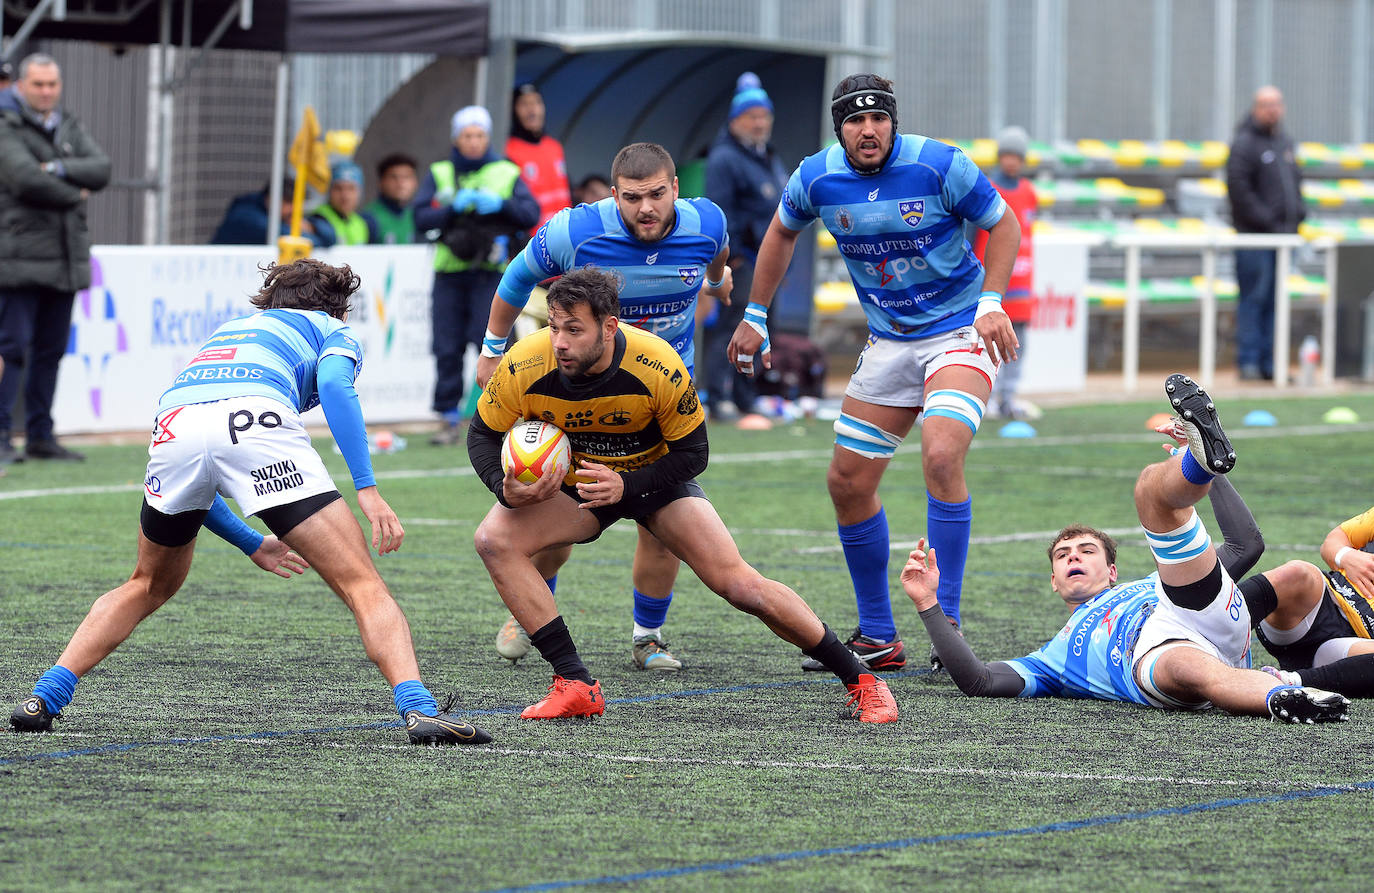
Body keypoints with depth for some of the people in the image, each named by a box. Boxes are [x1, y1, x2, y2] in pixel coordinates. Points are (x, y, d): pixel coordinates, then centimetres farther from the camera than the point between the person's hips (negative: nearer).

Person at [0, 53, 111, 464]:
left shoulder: (70, 128, 16)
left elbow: (101, 169, 2)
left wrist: (58, 168, -14)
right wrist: (74, 194, -6)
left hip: (67, 258, 7)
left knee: (51, 349, 8)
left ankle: (40, 437, 13)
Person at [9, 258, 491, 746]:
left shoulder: (229, 328, 44)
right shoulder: (334, 330, 29)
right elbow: (333, 384, 1)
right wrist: (368, 491, -3)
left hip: (172, 428, 5)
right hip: (257, 422, -5)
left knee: (149, 587, 29)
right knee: (362, 585, -1)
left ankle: (45, 697, 19)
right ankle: (418, 709, -20)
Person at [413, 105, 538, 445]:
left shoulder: (506, 174, 10)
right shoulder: (439, 175, 12)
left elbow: (531, 214, 3)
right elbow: (421, 218, 2)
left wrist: (500, 204, -13)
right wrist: (454, 207, -12)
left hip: (490, 273, -2)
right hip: (449, 273, 2)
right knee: (447, 349, -1)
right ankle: (450, 420, 5)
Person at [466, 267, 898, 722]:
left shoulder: (659, 368, -31)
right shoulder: (526, 366, -28)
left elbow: (692, 453, -16)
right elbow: (483, 434, -11)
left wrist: (625, 485, -32)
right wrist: (505, 489, -32)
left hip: (655, 476, -2)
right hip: (570, 481, 2)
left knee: (739, 584, -15)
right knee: (493, 540, -25)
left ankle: (859, 680, 2)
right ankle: (575, 686, -20)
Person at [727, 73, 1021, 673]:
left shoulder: (939, 166, -18)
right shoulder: (816, 178, -6)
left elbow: (1002, 224, -5)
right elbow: (782, 233, 16)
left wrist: (991, 302, -18)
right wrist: (755, 317, 18)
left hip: (961, 333, -5)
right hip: (888, 343, 5)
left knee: (940, 456, -28)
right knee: (848, 483, 3)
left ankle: (947, 627, -20)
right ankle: (877, 639, 17)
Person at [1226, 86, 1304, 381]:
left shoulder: (1285, 141, 16)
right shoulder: (1244, 143, -8)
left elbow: (1295, 179, 24)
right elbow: (1238, 188, -14)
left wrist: (1297, 215, 9)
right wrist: (1267, 221, -16)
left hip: (1282, 233, 7)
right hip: (1254, 235, -7)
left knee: (1275, 299, 8)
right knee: (1254, 298, -7)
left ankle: (1269, 361, 11)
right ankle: (1248, 361, -5)